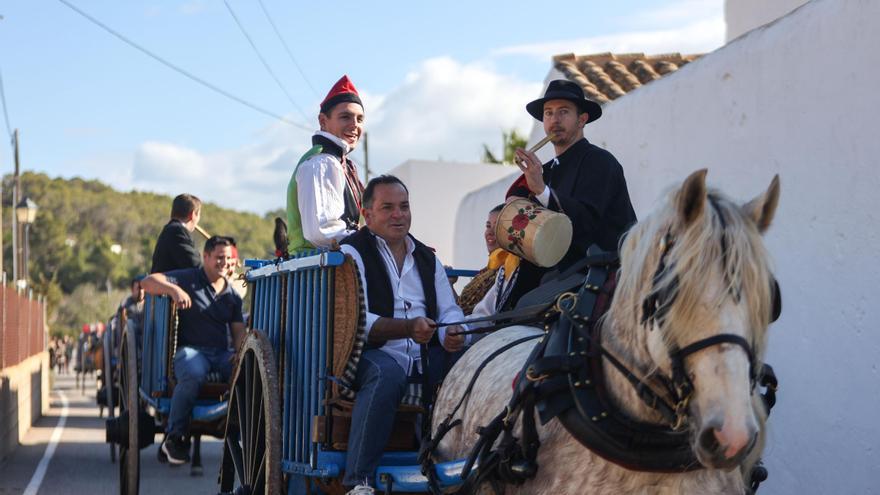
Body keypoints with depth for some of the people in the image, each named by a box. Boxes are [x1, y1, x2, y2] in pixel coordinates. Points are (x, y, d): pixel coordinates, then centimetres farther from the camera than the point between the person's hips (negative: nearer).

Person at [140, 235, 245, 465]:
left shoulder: (232, 295, 21)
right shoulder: (188, 279, 6)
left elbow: (239, 330, 17)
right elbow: (148, 282, -6)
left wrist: (240, 353, -6)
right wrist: (174, 289, -26)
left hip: (221, 353, 4)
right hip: (189, 349, -4)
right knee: (194, 374, -40)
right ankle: (174, 436, -23)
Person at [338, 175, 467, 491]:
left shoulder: (426, 258, 20)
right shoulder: (353, 253, 0)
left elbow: (449, 309, 15)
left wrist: (452, 333, -11)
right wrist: (408, 328, -28)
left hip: (423, 358, 6)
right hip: (372, 355, -6)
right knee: (387, 374, -38)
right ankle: (357, 482, -35)